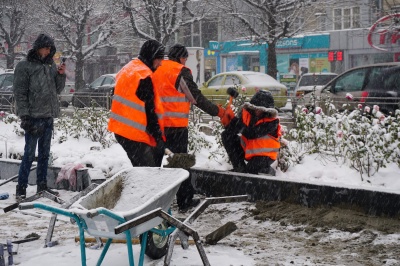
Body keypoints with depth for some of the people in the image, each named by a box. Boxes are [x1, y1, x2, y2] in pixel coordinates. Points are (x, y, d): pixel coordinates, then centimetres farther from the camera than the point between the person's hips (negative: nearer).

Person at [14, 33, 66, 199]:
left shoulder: (50, 65, 13)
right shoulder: (24, 66, -5)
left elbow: (57, 90, 19)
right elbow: (20, 93, -8)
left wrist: (61, 75, 2)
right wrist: (24, 115, -14)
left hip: (48, 116, 6)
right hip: (34, 116, -6)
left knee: (44, 153, 12)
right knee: (29, 153, -7)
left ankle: (42, 185, 21)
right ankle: (21, 188, -1)